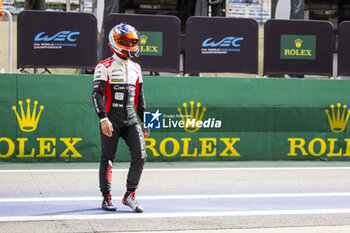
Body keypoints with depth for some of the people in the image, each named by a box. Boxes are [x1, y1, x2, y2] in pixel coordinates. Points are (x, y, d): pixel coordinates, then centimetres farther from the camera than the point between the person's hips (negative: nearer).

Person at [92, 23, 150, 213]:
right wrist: (103, 119, -23)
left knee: (140, 156, -6)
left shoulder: (136, 68, 14)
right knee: (108, 159, 1)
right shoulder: (104, 67, -4)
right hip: (111, 119, -5)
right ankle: (106, 198, 15)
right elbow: (97, 94, -12)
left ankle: (130, 195, 5)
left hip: (131, 119, 5)